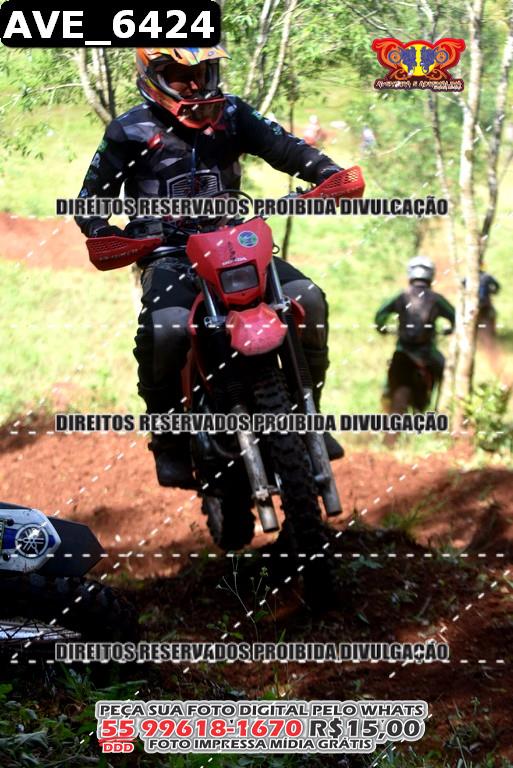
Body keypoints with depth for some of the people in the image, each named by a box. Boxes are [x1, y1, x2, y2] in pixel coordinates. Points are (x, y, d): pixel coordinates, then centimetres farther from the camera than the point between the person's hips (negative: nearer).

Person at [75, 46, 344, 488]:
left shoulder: (232, 115, 12)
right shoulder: (129, 132, 3)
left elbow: (282, 146, 1)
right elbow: (91, 202, 4)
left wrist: (328, 173, -19)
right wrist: (105, 235, -19)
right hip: (169, 255, -4)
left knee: (307, 299, -20)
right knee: (167, 329, -35)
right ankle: (168, 441, -14)